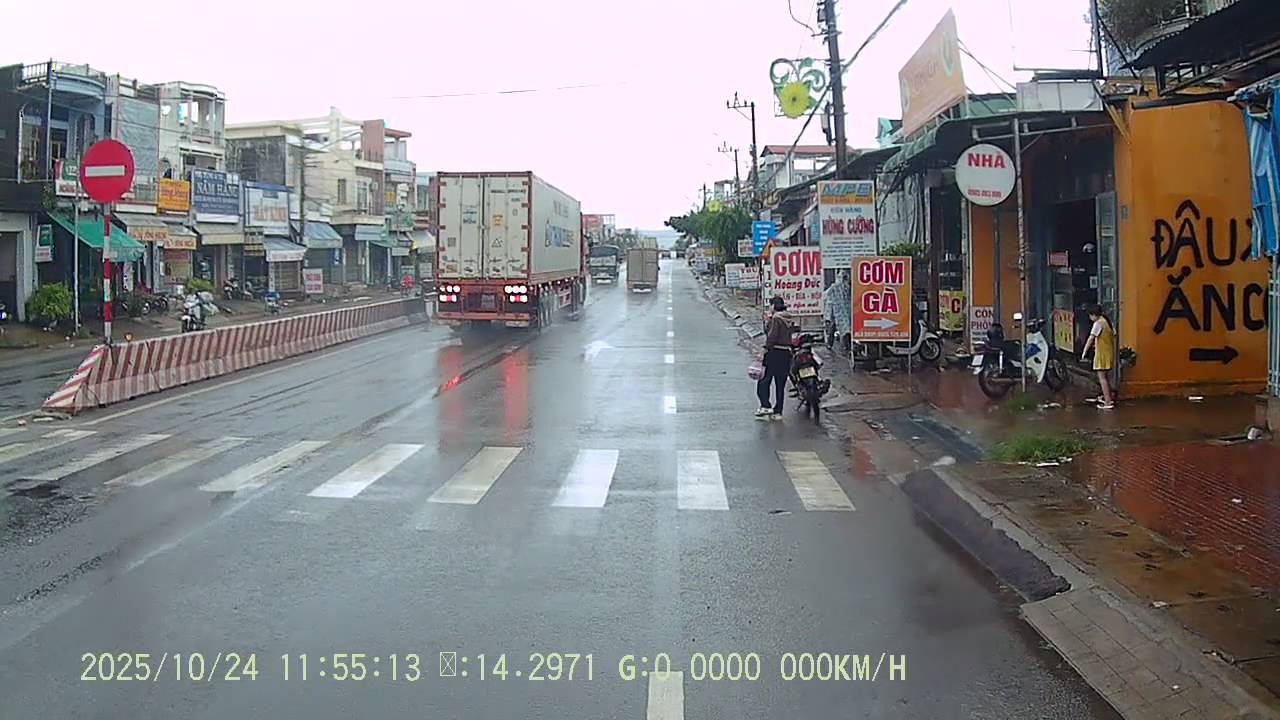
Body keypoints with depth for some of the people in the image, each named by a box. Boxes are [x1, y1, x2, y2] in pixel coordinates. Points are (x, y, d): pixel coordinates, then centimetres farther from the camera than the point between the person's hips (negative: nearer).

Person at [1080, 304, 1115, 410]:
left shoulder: (1098, 323, -15)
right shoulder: (1106, 321, 11)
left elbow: (1090, 339, -19)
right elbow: (1113, 337, 18)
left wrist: (1084, 352, -16)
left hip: (1102, 354, -9)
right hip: (1109, 352, 9)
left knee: (1102, 377, -6)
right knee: (1105, 376, 20)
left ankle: (1107, 403, -7)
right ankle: (1110, 398, 26)